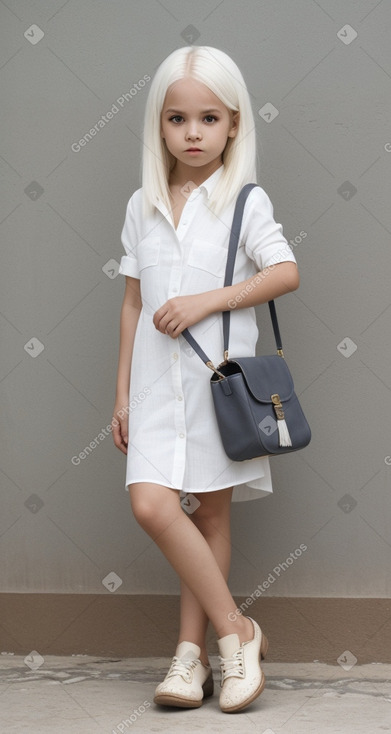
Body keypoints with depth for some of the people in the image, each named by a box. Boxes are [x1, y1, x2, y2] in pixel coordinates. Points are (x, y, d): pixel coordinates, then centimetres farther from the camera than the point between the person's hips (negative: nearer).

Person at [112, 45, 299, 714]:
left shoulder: (245, 200, 0)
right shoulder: (142, 207, 10)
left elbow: (286, 272, -10)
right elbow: (133, 302, 13)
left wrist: (207, 301, -17)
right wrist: (121, 393, 12)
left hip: (221, 374, -3)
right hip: (158, 377, 3)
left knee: (211, 512, 2)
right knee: (150, 504, -11)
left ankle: (192, 648, 11)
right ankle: (234, 631, 0)